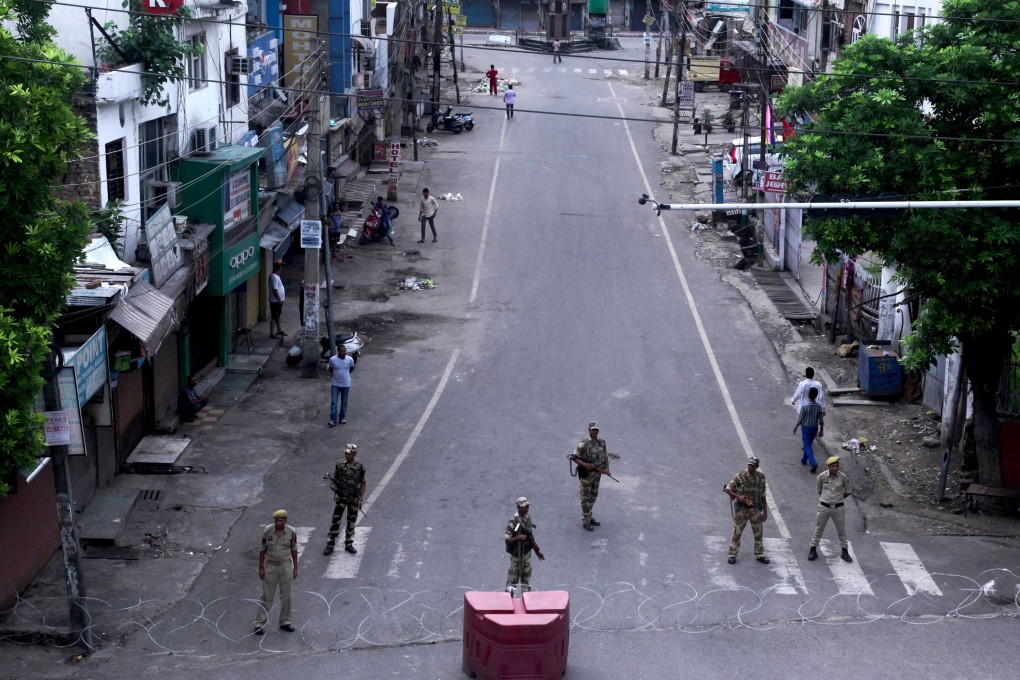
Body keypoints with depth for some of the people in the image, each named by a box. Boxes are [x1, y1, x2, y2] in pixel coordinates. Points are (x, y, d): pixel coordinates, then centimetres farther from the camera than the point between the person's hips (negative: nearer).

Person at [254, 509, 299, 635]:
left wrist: (295, 568, 3)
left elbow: (294, 550, 0)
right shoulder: (267, 531, -14)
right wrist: (261, 567, -5)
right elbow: (262, 550, -5)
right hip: (270, 566, -1)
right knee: (267, 596, 4)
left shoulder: (291, 532, -11)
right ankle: (260, 623, 13)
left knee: (286, 595, 11)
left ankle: (285, 622, 26)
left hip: (286, 566, 1)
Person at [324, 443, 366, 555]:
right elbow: (333, 480, 6)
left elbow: (363, 483, 3)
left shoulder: (359, 467, -3)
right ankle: (330, 545, 1)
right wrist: (333, 486, -16)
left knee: (352, 521, 9)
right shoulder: (340, 466, -2)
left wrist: (361, 498, -4)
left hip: (354, 499, 1)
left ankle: (349, 544, 22)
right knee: (336, 520, -3)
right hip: (341, 497, -1)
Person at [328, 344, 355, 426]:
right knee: (333, 402, -5)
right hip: (335, 384, -1)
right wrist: (334, 375, 9)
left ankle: (342, 418, 24)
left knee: (344, 402, 11)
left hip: (346, 384, 1)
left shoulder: (350, 359, -12)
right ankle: (333, 420, -3)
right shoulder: (332, 359, -15)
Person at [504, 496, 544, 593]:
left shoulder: (528, 518, 4)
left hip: (527, 553, 6)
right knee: (513, 579, 2)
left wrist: (537, 551, 17)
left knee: (526, 579, 13)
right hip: (516, 555, -6)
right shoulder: (513, 521, -18)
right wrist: (518, 537, -31)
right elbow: (507, 540, -16)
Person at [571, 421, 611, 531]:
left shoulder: (602, 443, 2)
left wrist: (606, 469, -5)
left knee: (593, 496, 17)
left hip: (597, 473, 6)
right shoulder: (583, 444, -16)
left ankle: (589, 517, 31)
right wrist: (584, 464, -26)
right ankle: (586, 521, 12)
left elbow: (606, 457, 10)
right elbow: (573, 457, -15)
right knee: (586, 498, 3)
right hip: (586, 474, -6)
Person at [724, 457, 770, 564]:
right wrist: (738, 496, -23)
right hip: (741, 508, -3)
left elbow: (763, 496, 8)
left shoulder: (761, 477, 1)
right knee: (737, 532, 1)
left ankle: (759, 554, 21)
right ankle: (732, 554, 9)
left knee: (758, 532, 9)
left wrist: (765, 511, 6)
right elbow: (728, 489, -8)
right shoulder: (740, 476, -10)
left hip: (755, 509, 3)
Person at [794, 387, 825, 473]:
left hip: (806, 427, -4)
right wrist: (821, 430, 11)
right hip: (815, 427, 4)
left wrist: (795, 427, 2)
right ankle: (804, 460, 38)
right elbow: (821, 420, -2)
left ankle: (813, 463, -16)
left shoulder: (804, 407, -22)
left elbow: (800, 420, -14)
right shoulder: (819, 407, -10)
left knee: (807, 446, -1)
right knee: (809, 444, 23)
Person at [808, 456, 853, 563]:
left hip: (838, 508, 1)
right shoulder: (822, 477, -11)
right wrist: (825, 498, 6)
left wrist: (839, 498, 4)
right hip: (824, 507, 0)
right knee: (818, 529, 9)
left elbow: (848, 491, 4)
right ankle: (813, 550, 19)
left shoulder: (843, 477, -11)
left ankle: (845, 552, 22)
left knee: (841, 530, 11)